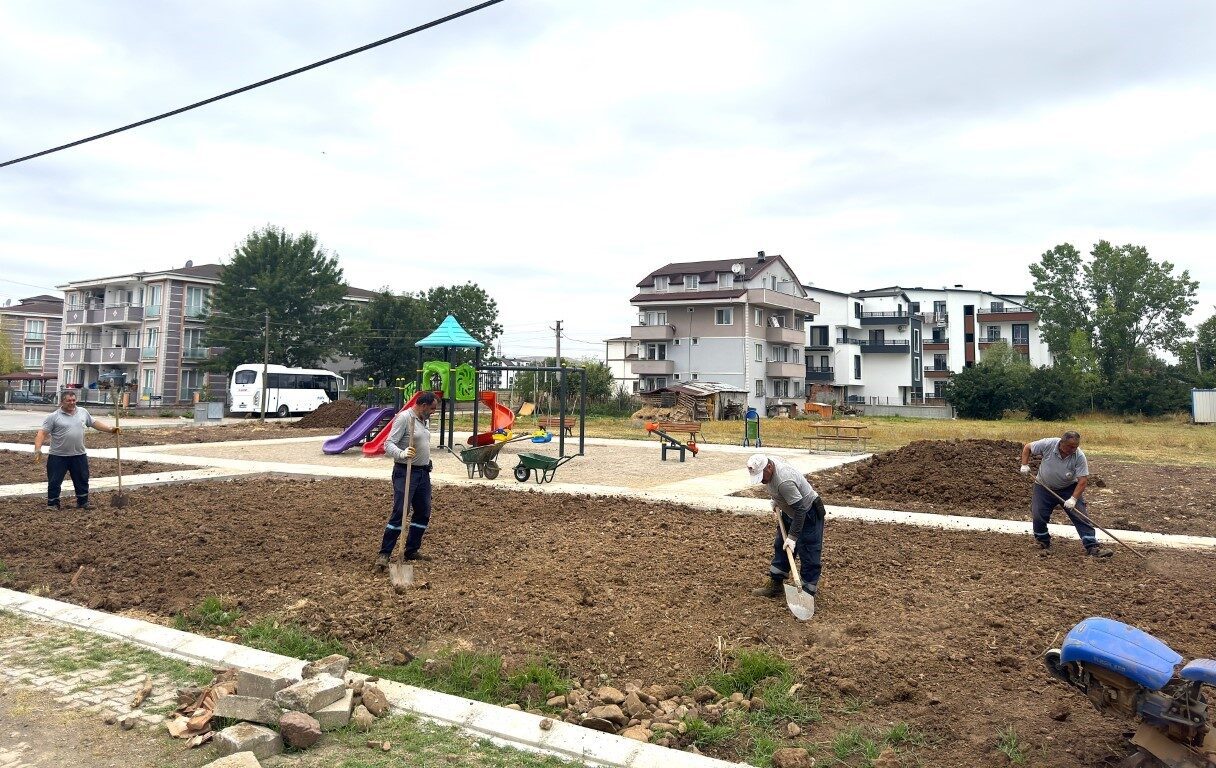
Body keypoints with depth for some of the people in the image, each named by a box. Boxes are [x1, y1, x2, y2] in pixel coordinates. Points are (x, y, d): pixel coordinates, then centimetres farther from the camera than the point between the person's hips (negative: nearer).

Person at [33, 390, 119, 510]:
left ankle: (83, 502, 24)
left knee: (82, 480, 11)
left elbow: (94, 423, 18)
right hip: (58, 456, -4)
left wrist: (110, 429, 12)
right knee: (54, 482, 5)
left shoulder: (83, 412, 7)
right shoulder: (54, 417, -7)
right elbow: (42, 433, -10)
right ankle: (53, 504, 17)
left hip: (79, 455, 4)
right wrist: (38, 448, -22)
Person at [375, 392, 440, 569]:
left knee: (423, 513, 11)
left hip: (423, 473, 9)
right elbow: (388, 444, -19)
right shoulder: (404, 418, -13)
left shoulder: (422, 420, 14)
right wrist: (402, 454, -37)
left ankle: (411, 551, 21)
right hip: (406, 473, -9)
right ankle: (384, 554, -5)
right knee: (399, 513, -11)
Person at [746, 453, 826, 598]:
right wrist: (776, 502, 15)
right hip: (790, 512, 10)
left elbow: (800, 510, -32)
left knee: (808, 556, -6)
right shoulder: (768, 465, -9)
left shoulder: (784, 481, -37)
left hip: (808, 514, -10)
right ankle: (776, 586, 25)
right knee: (780, 547, 15)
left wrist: (792, 536, -28)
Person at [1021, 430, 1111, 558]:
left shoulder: (1079, 457, -22)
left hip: (1069, 488, 0)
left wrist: (1073, 498, -30)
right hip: (1044, 487, 0)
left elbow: (1083, 480, -23)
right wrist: (1024, 465, -14)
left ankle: (1092, 547, -8)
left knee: (1080, 516, -10)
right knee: (1038, 515, -8)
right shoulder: (1048, 444, -22)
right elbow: (1027, 448, -6)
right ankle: (1043, 542, 15)